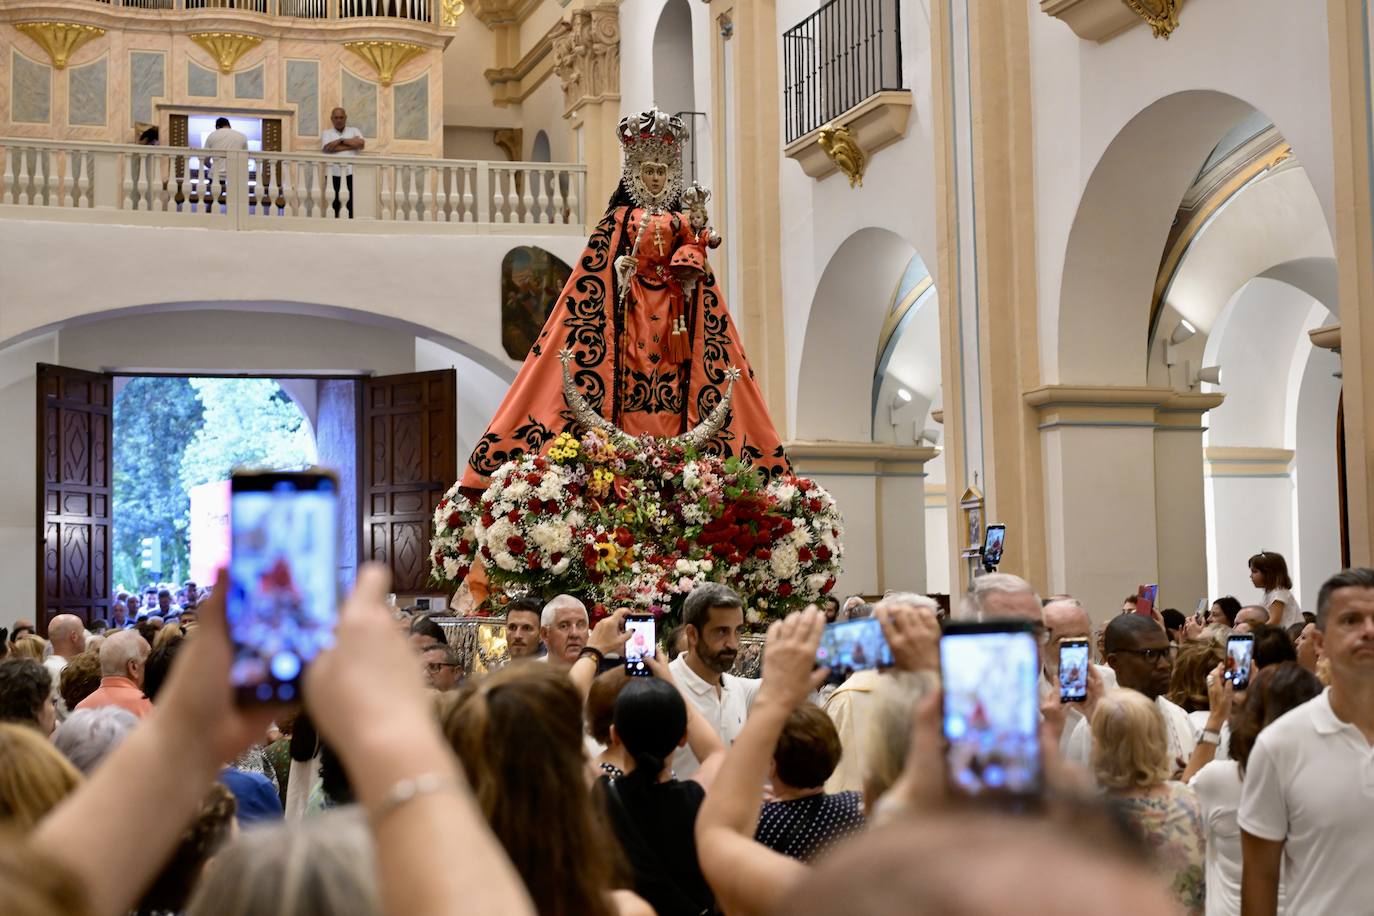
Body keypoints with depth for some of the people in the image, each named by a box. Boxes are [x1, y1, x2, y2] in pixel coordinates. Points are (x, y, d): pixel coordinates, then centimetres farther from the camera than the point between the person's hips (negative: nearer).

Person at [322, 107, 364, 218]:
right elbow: (328, 148, -5)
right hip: (334, 173, 0)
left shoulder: (354, 131, 18)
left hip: (351, 172, 0)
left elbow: (361, 144, -3)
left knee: (352, 202, -7)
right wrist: (351, 144, -1)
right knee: (334, 203, -5)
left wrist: (341, 140, 0)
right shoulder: (327, 133, 15)